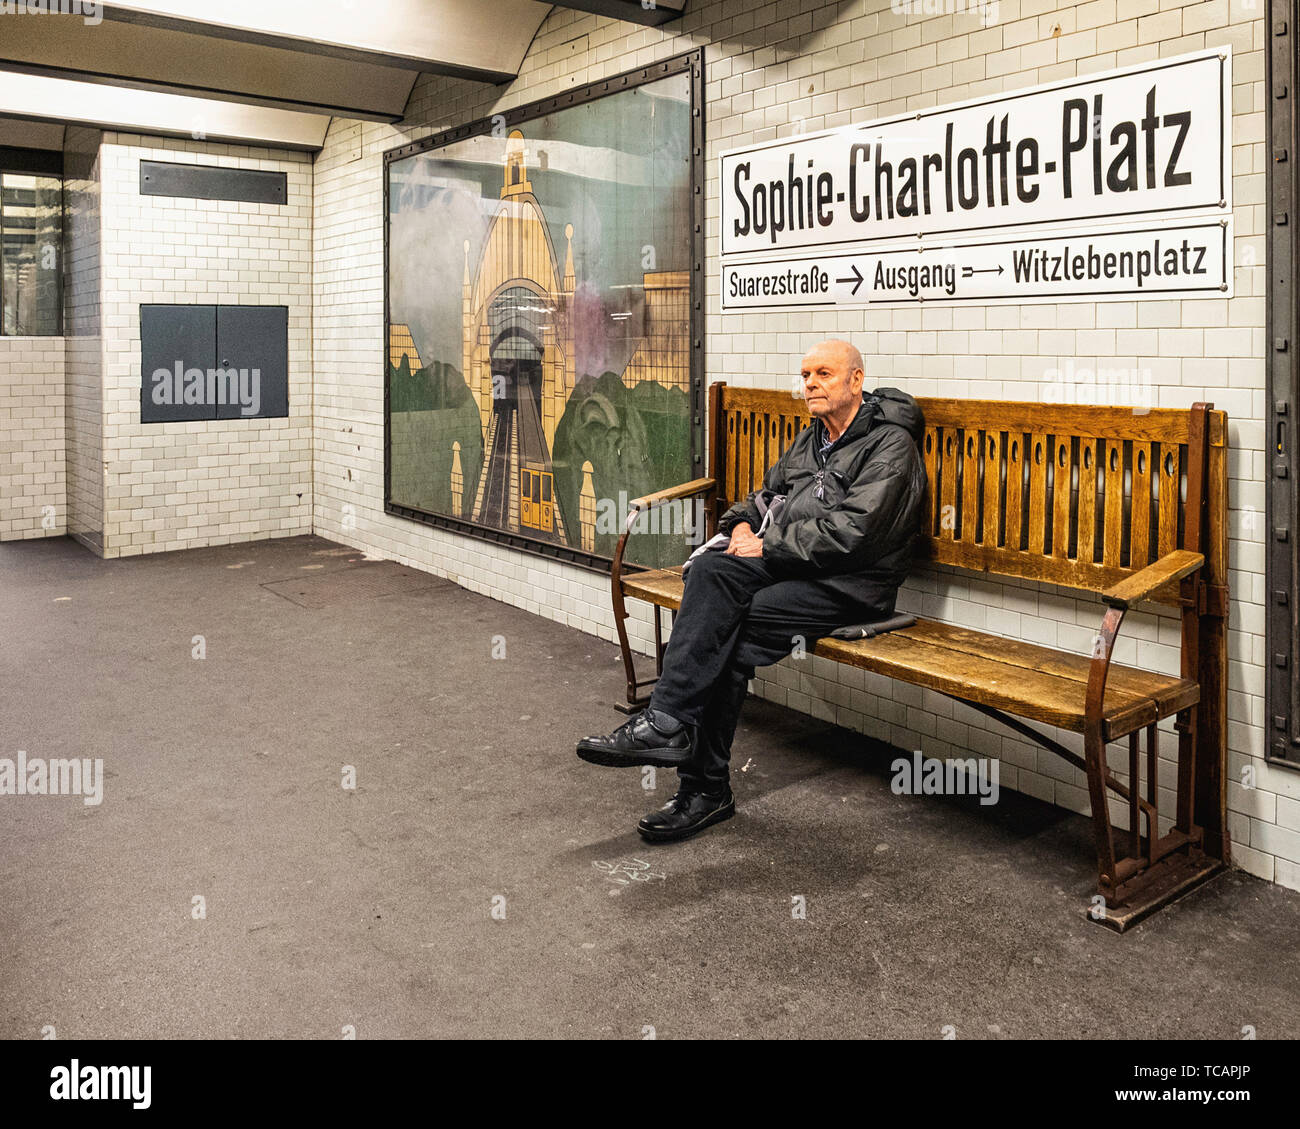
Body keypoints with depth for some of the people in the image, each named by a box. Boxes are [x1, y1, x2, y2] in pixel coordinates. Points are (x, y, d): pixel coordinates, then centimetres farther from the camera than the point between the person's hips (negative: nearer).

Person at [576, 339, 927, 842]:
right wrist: (743, 523, 5)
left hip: (849, 586, -7)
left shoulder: (890, 445, -6)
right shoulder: (811, 439, 22)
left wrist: (767, 546, -14)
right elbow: (769, 491, 29)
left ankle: (707, 788, -21)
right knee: (710, 570, -24)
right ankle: (668, 721, -27)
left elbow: (849, 533, -18)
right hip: (788, 563, 7)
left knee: (728, 636, -27)